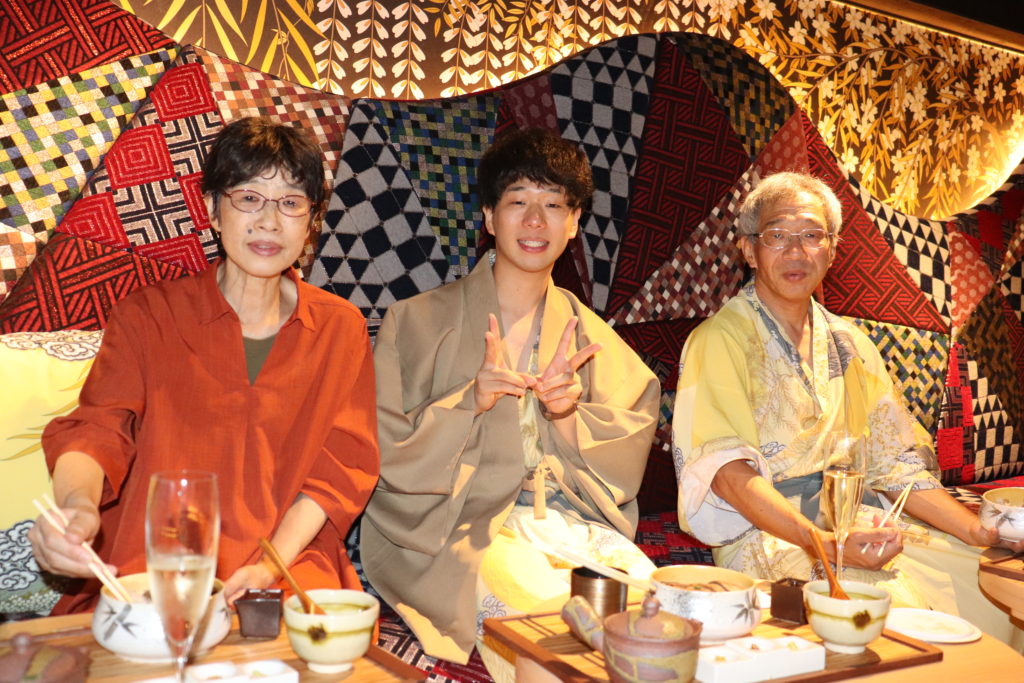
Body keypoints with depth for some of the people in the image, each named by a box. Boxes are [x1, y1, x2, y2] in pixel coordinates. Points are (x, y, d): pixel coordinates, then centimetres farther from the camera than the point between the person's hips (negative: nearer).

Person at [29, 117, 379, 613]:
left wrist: (272, 564, -13)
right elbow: (97, 428, -3)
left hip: (291, 560, 1)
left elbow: (342, 466, 4)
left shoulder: (341, 328, 10)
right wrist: (75, 504, -29)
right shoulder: (147, 314, 8)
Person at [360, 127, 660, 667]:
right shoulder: (417, 321, 2)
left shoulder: (589, 336, 12)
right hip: (455, 525, -3)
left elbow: (626, 460, 7)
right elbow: (387, 453, -4)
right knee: (546, 601, -29)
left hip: (570, 521, 4)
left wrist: (567, 415, -12)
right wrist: (470, 402, -19)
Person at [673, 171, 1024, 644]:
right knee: (894, 604, -29)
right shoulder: (721, 341, -5)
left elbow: (896, 463, 13)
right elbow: (729, 471, -17)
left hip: (860, 521, 6)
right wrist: (827, 545, -29)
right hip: (768, 533, -6)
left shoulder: (849, 346, 15)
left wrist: (985, 534, -1)